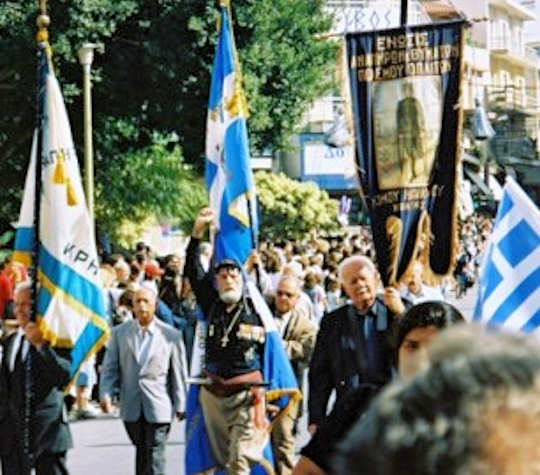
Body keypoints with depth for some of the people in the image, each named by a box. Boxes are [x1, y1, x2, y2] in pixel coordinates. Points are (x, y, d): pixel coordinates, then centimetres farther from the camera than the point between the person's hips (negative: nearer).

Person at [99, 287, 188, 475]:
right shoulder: (120, 333, 6)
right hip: (132, 408, 3)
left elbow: (179, 373, 1)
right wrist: (105, 394, -8)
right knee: (141, 450, 13)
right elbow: (110, 367, 6)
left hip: (158, 407, -3)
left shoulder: (171, 335, -1)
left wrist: (180, 405, 0)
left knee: (155, 453, -6)